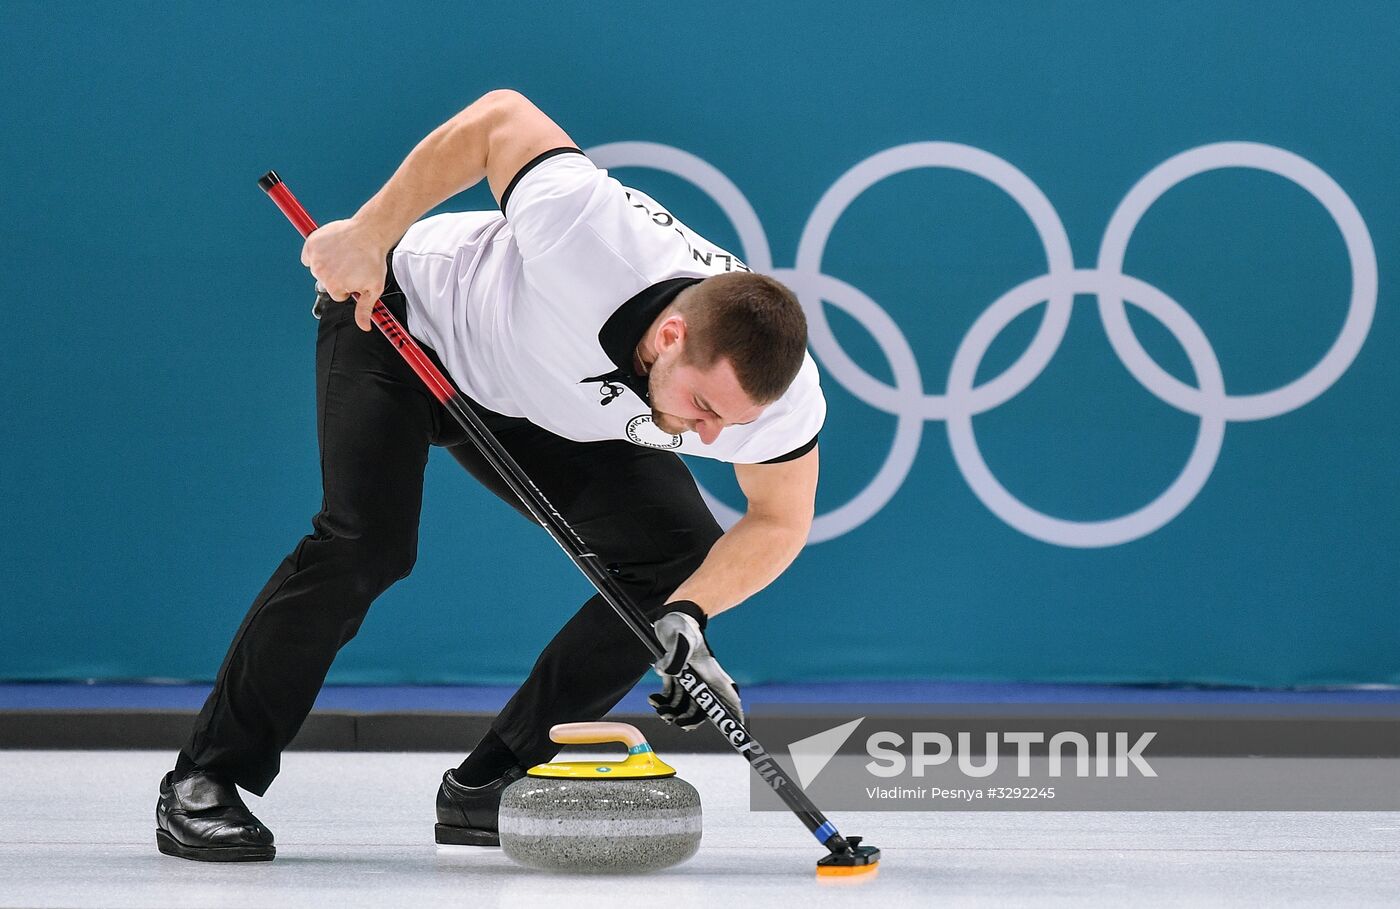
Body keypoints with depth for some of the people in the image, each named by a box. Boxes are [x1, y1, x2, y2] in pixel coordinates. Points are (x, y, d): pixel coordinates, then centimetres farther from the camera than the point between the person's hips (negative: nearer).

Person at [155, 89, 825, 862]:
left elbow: (780, 520, -12)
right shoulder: (590, 232, -44)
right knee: (366, 542, -24)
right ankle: (204, 783, -11)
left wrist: (689, 613, -30)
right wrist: (367, 236, -21)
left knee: (683, 557, -12)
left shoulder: (779, 393, -30)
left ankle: (488, 787, -2)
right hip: (401, 312, -4)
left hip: (545, 420, 5)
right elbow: (501, 119, -27)